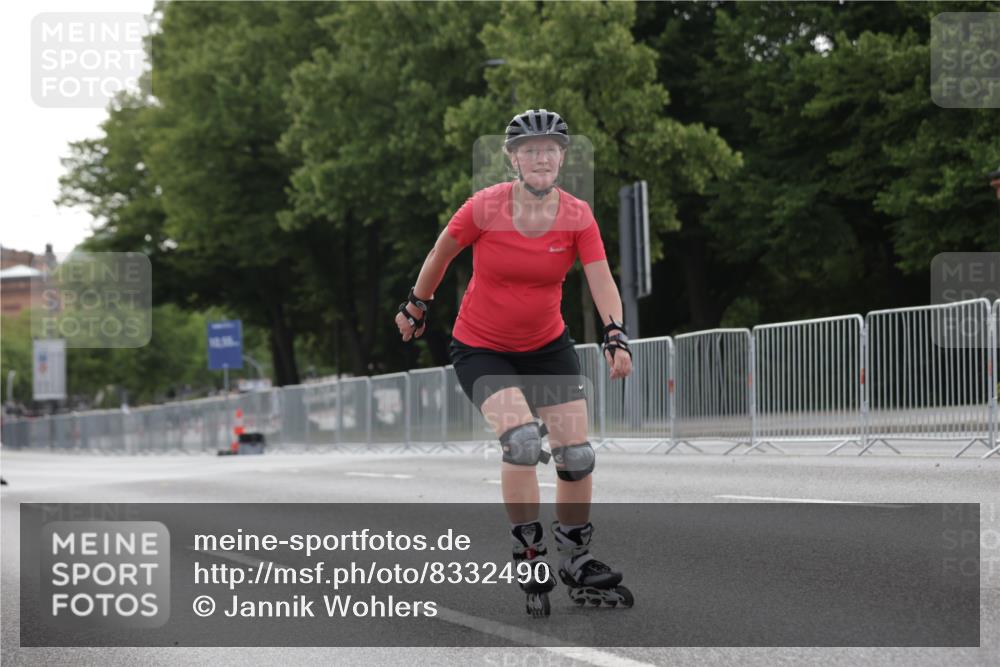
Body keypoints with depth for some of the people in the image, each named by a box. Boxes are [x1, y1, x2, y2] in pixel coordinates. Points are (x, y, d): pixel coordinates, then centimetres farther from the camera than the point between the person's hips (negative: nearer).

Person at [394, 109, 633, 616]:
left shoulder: (577, 216, -12)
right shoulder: (484, 208, -19)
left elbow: (602, 282, -20)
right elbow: (440, 255, -2)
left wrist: (616, 335, -37)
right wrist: (416, 306, 10)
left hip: (548, 346, 3)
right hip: (481, 350, -3)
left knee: (577, 455, -2)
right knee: (523, 440, -25)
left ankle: (577, 563, 17)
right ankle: (530, 559, -12)